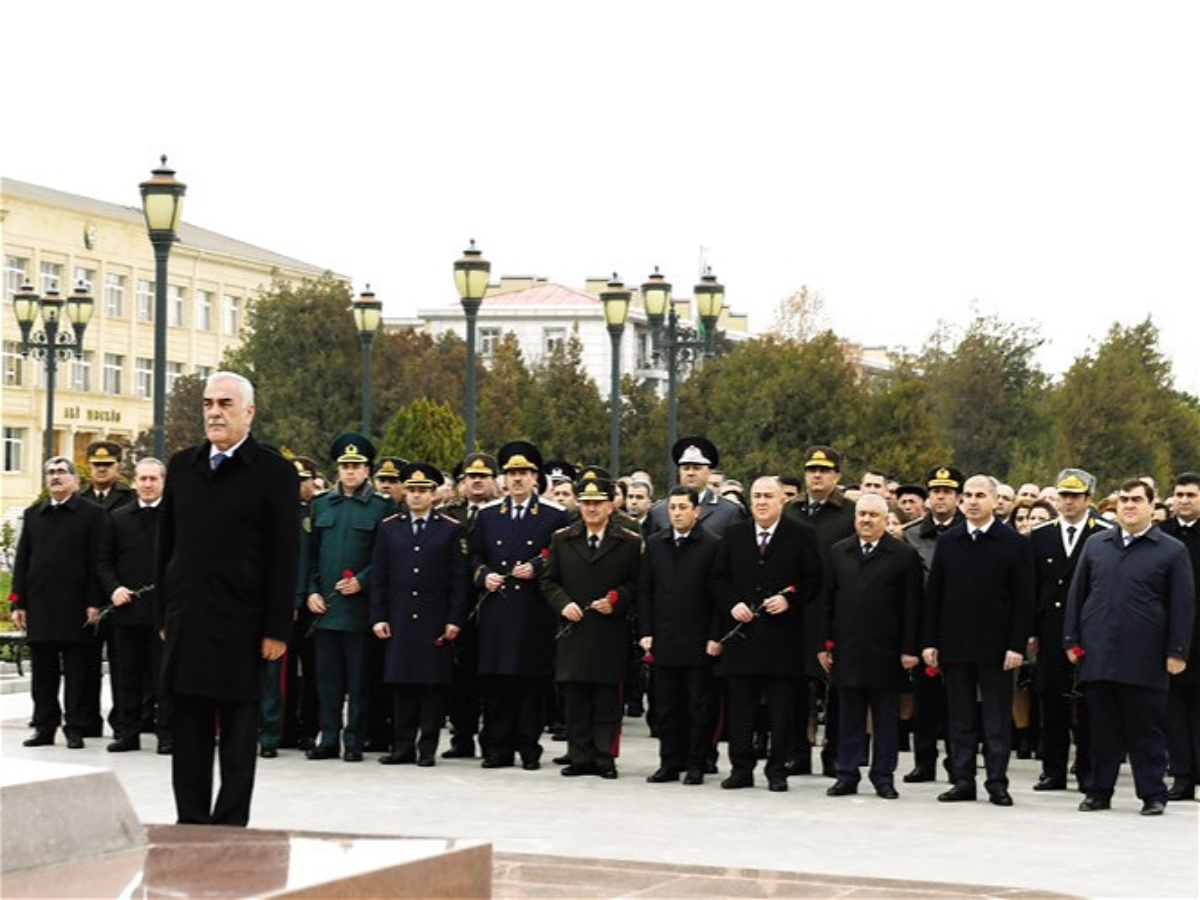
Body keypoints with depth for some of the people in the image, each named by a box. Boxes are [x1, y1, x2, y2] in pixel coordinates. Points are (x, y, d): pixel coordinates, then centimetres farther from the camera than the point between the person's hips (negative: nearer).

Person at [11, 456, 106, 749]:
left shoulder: (92, 514, 1)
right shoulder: (33, 515, 14)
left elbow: (96, 562, -3)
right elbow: (22, 560, 13)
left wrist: (93, 603, -10)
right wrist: (18, 602, 6)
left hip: (75, 605, -4)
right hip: (39, 605, 4)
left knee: (76, 671, 0)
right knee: (42, 671, 6)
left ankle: (75, 728, 5)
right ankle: (44, 727, 12)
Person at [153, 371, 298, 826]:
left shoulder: (274, 472, -3)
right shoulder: (182, 466, 12)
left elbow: (285, 557, -5)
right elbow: (166, 545, 14)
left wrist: (277, 629, -10)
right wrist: (163, 614, 9)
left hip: (241, 624, -4)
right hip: (186, 620, 4)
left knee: (238, 733, 2)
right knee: (189, 731, 7)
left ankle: (230, 827, 7)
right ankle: (190, 824, 13)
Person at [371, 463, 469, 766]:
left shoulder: (451, 530, 4)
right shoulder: (389, 528, 10)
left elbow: (459, 579, 2)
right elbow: (378, 577, 8)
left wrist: (455, 619, -5)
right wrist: (378, 617, 1)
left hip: (435, 621, -2)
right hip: (399, 620, 2)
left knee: (434, 683, -1)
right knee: (401, 683, 3)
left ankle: (427, 748, 4)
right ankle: (403, 746, 10)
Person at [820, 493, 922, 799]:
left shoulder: (904, 555, 0)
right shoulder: (838, 553, 10)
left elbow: (912, 607, -3)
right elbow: (827, 601, 10)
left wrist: (909, 648, -8)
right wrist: (824, 644, 4)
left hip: (885, 653, -2)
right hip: (847, 649, 2)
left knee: (886, 719, 4)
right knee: (849, 716, 7)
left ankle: (884, 777, 12)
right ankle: (847, 776, 13)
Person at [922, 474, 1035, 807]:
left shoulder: (1014, 544, -2)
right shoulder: (947, 542, 8)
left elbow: (1024, 600, -4)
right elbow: (933, 595, 9)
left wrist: (1017, 645, -10)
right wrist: (929, 641, 3)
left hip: (995, 648, -3)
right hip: (954, 645, 3)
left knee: (997, 719, 1)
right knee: (960, 718, 7)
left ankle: (997, 783, 6)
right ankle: (963, 781, 13)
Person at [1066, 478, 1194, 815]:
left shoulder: (1172, 551, 3)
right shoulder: (1095, 546, 13)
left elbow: (1183, 606, 1)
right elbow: (1077, 595, 16)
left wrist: (1176, 652, -5)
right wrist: (1072, 640, 8)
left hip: (1144, 660, -3)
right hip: (1097, 656, 3)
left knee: (1146, 730, 1)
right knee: (1101, 728, 7)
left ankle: (1153, 794, 8)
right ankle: (1099, 791, 15)